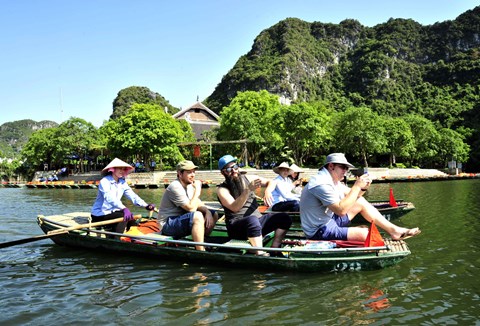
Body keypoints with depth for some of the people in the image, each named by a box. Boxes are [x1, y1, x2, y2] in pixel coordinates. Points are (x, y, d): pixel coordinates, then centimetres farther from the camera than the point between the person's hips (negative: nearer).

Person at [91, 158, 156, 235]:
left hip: (112, 212, 8)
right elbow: (110, 198, -35)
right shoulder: (104, 182, -17)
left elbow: (132, 195, -6)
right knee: (124, 216, -25)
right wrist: (124, 208, -51)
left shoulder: (122, 182, 7)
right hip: (99, 216, -8)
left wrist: (146, 205, -23)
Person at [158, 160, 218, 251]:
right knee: (197, 216, -34)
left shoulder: (189, 185, 10)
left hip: (180, 220, 10)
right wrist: (197, 190, -18)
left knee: (214, 215, 5)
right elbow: (191, 208, -26)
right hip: (168, 225, -9)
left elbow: (199, 205, 9)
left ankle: (203, 245, 6)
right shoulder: (175, 187, -20)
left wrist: (207, 211, -12)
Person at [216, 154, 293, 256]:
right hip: (236, 227, -6)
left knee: (284, 217, -10)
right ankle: (260, 254, -35)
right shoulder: (222, 189, -5)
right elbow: (234, 208, -20)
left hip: (257, 220, 6)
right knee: (253, 219, -39)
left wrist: (268, 191, -10)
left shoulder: (247, 178, 10)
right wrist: (248, 190, -31)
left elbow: (270, 182, 13)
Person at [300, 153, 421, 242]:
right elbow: (341, 210, -31)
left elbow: (352, 196, 15)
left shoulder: (333, 180, 8)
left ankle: (393, 229, 11)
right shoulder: (322, 184, -25)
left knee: (361, 202, 10)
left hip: (329, 220, 10)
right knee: (364, 234, -23)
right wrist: (357, 186, -24)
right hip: (319, 232, -10)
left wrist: (363, 188, -7)